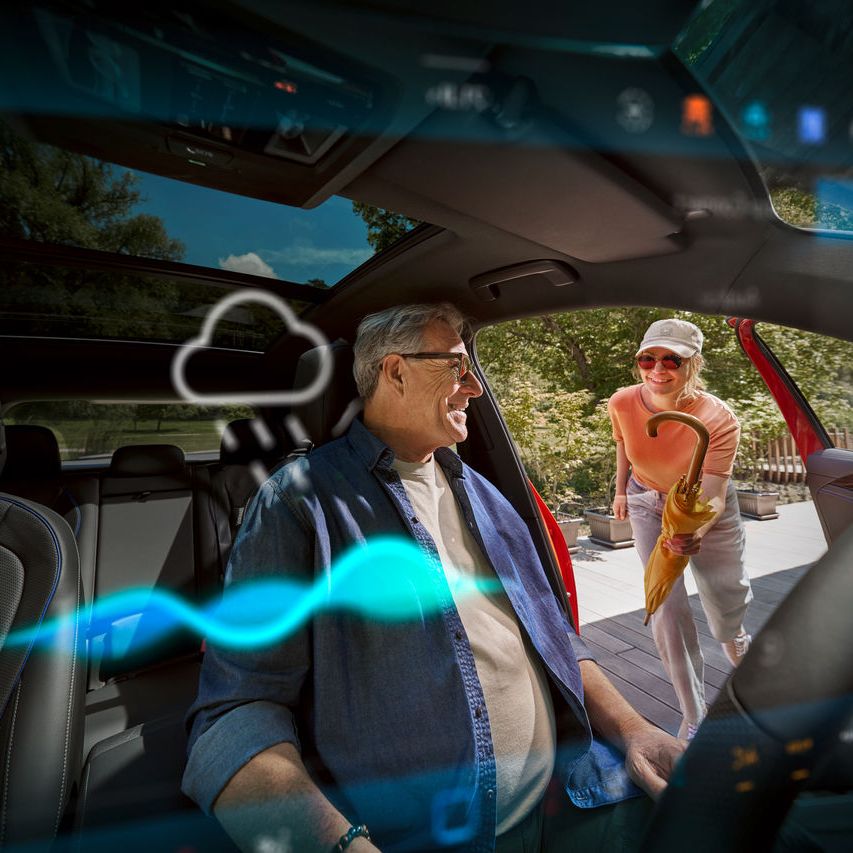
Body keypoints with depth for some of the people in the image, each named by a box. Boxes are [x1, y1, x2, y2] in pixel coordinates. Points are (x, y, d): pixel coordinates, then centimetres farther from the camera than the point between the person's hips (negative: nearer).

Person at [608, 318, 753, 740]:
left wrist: (696, 531, -57)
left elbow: (713, 496, -36)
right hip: (649, 503, 1)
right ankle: (693, 714, 11)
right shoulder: (622, 403, -24)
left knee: (725, 593, 14)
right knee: (665, 603, -7)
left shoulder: (718, 419, -32)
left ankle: (732, 635, 56)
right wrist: (621, 490, 3)